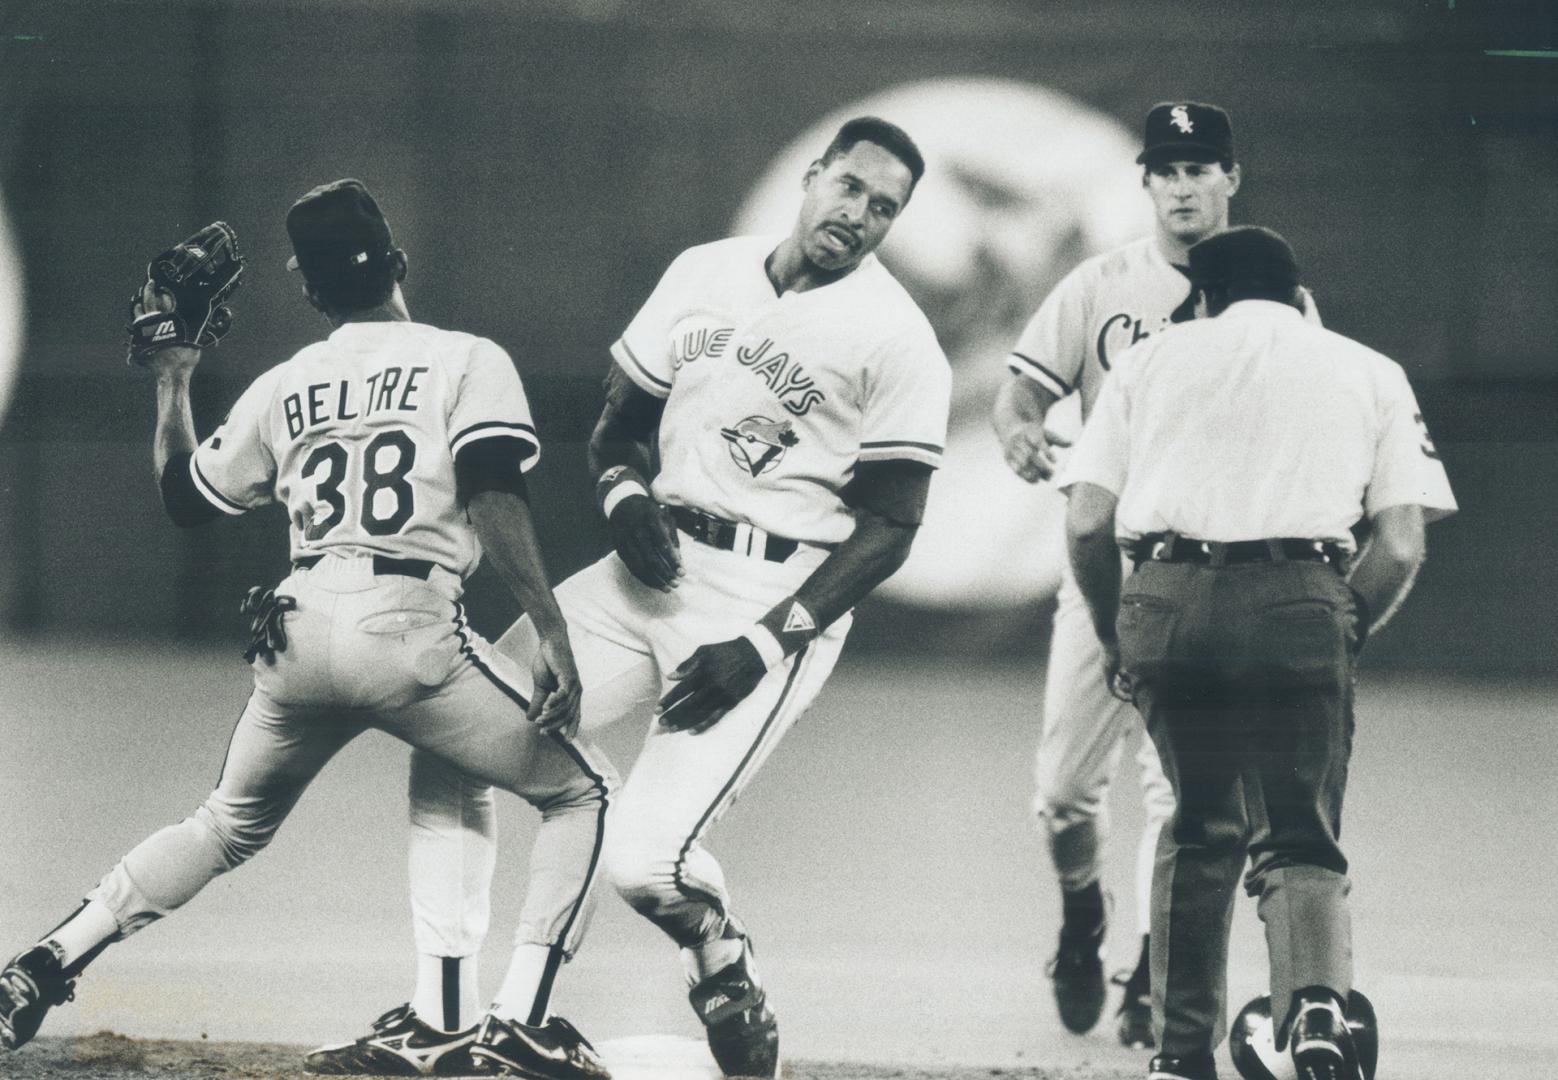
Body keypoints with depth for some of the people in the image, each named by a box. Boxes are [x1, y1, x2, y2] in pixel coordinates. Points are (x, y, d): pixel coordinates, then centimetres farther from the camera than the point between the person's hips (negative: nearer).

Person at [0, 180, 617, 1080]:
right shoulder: (468, 362, 4)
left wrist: (174, 382, 41)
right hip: (412, 633, -5)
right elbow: (494, 499, -11)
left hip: (301, 633, 5)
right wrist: (551, 634, -16)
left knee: (231, 826, 27)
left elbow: (186, 494, 28)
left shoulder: (282, 389, 17)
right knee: (584, 793, 10)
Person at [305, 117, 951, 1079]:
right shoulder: (706, 275, 8)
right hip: (658, 567, 6)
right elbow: (622, 421, 18)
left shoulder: (896, 341, -8)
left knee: (648, 861, -21)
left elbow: (889, 526, -8)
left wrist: (768, 643, -17)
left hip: (779, 598, -6)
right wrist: (626, 493, -5)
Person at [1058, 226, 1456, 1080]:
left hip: (1168, 601, 1)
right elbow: (1400, 546, 8)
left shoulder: (1152, 360, 21)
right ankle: (1315, 1002, -24)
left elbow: (1086, 525, 11)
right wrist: (1343, 641, 22)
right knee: (1300, 843, 5)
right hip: (1300, 605, -1)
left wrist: (1113, 642, 24)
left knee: (1199, 829, 19)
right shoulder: (1370, 374, 21)